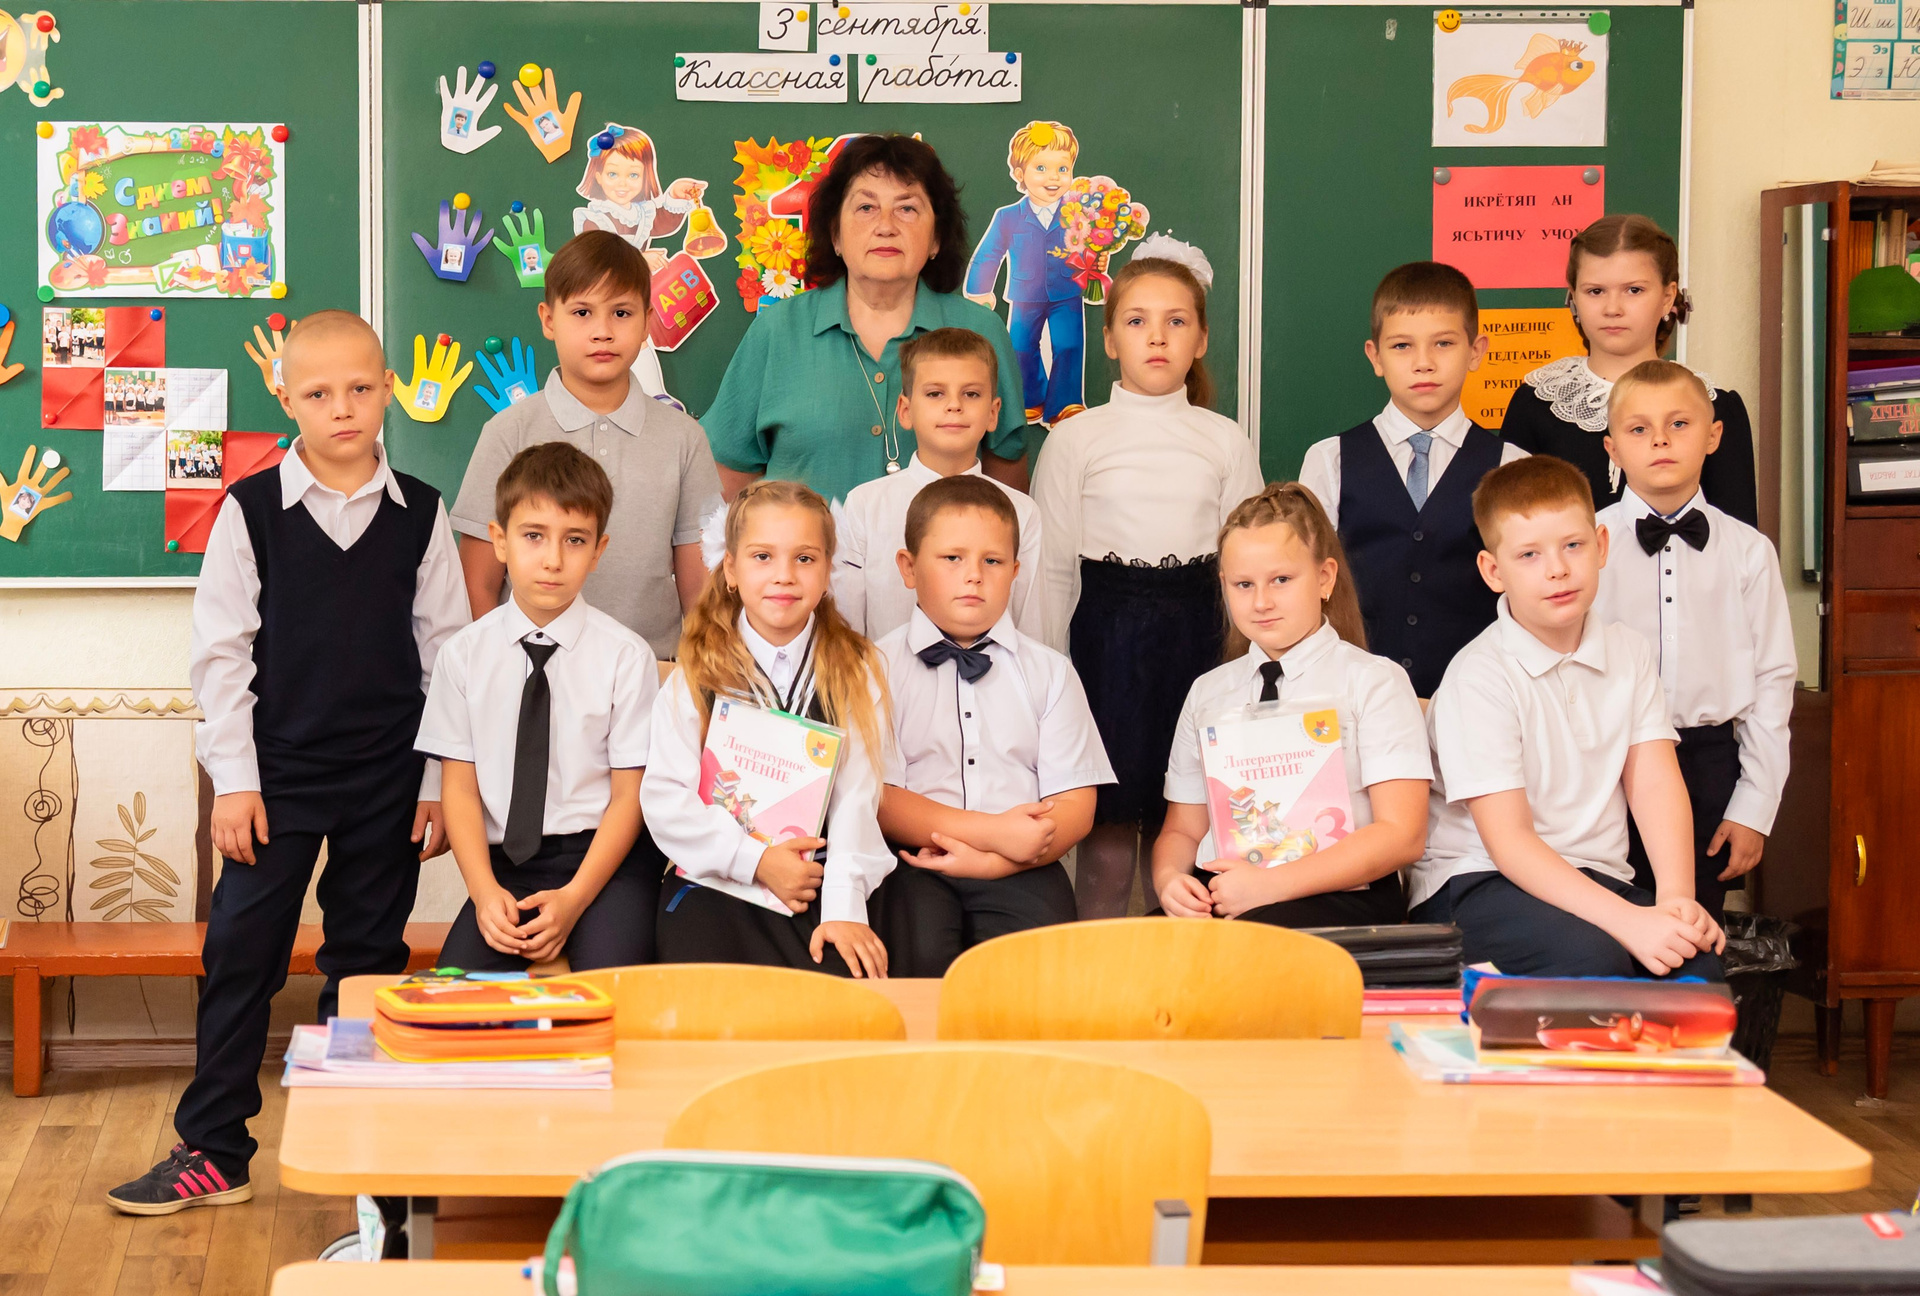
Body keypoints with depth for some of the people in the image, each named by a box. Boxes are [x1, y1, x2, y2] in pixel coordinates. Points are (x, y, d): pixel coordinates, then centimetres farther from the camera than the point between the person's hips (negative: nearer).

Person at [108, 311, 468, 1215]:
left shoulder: (420, 514, 1)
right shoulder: (252, 511, -3)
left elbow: (445, 653, 5)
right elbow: (220, 653, -2)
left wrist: (440, 782, 2)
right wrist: (233, 781, -6)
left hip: (388, 779, 1)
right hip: (278, 770, -1)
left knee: (369, 956, 9)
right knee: (240, 952, 0)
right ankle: (212, 1154, 8)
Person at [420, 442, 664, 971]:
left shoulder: (625, 656, -1)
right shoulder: (465, 654, 5)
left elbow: (629, 796, -2)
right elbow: (459, 787, 3)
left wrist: (573, 898, -14)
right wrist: (484, 892, -12)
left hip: (603, 854, -2)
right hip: (504, 862, 2)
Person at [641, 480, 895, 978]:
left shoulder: (856, 674, 8)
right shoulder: (698, 676, 6)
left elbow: (856, 798, -2)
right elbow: (664, 798, -2)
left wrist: (843, 909, -15)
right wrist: (757, 860, -12)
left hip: (816, 889, 0)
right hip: (714, 886, 0)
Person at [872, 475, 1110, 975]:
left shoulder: (1050, 672, 16)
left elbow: (1075, 808, 6)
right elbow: (877, 798, -3)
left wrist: (991, 861, -11)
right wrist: (993, 832, -13)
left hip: (1019, 872, 1)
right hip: (914, 864, -1)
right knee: (922, 958, -31)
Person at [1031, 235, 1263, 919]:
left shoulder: (1225, 442, 7)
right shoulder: (1077, 439, 2)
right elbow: (1053, 567, 3)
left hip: (1194, 630, 2)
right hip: (1107, 626, -2)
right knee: (1108, 821, -1)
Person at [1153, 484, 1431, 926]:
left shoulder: (1374, 682, 6)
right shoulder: (1207, 693, 21)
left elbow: (1401, 835, -5)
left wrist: (1272, 883, -15)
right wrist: (1168, 879, -6)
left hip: (1340, 898, -4)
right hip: (1219, 894, 4)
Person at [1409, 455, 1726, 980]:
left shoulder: (1628, 654, 8)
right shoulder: (1479, 678, -12)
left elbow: (1655, 784, -1)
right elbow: (1508, 840, -17)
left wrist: (1676, 898, -20)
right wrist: (1628, 920, -27)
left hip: (1592, 877, 5)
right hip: (1477, 879, -5)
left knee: (1696, 958, -25)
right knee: (1590, 957, -34)